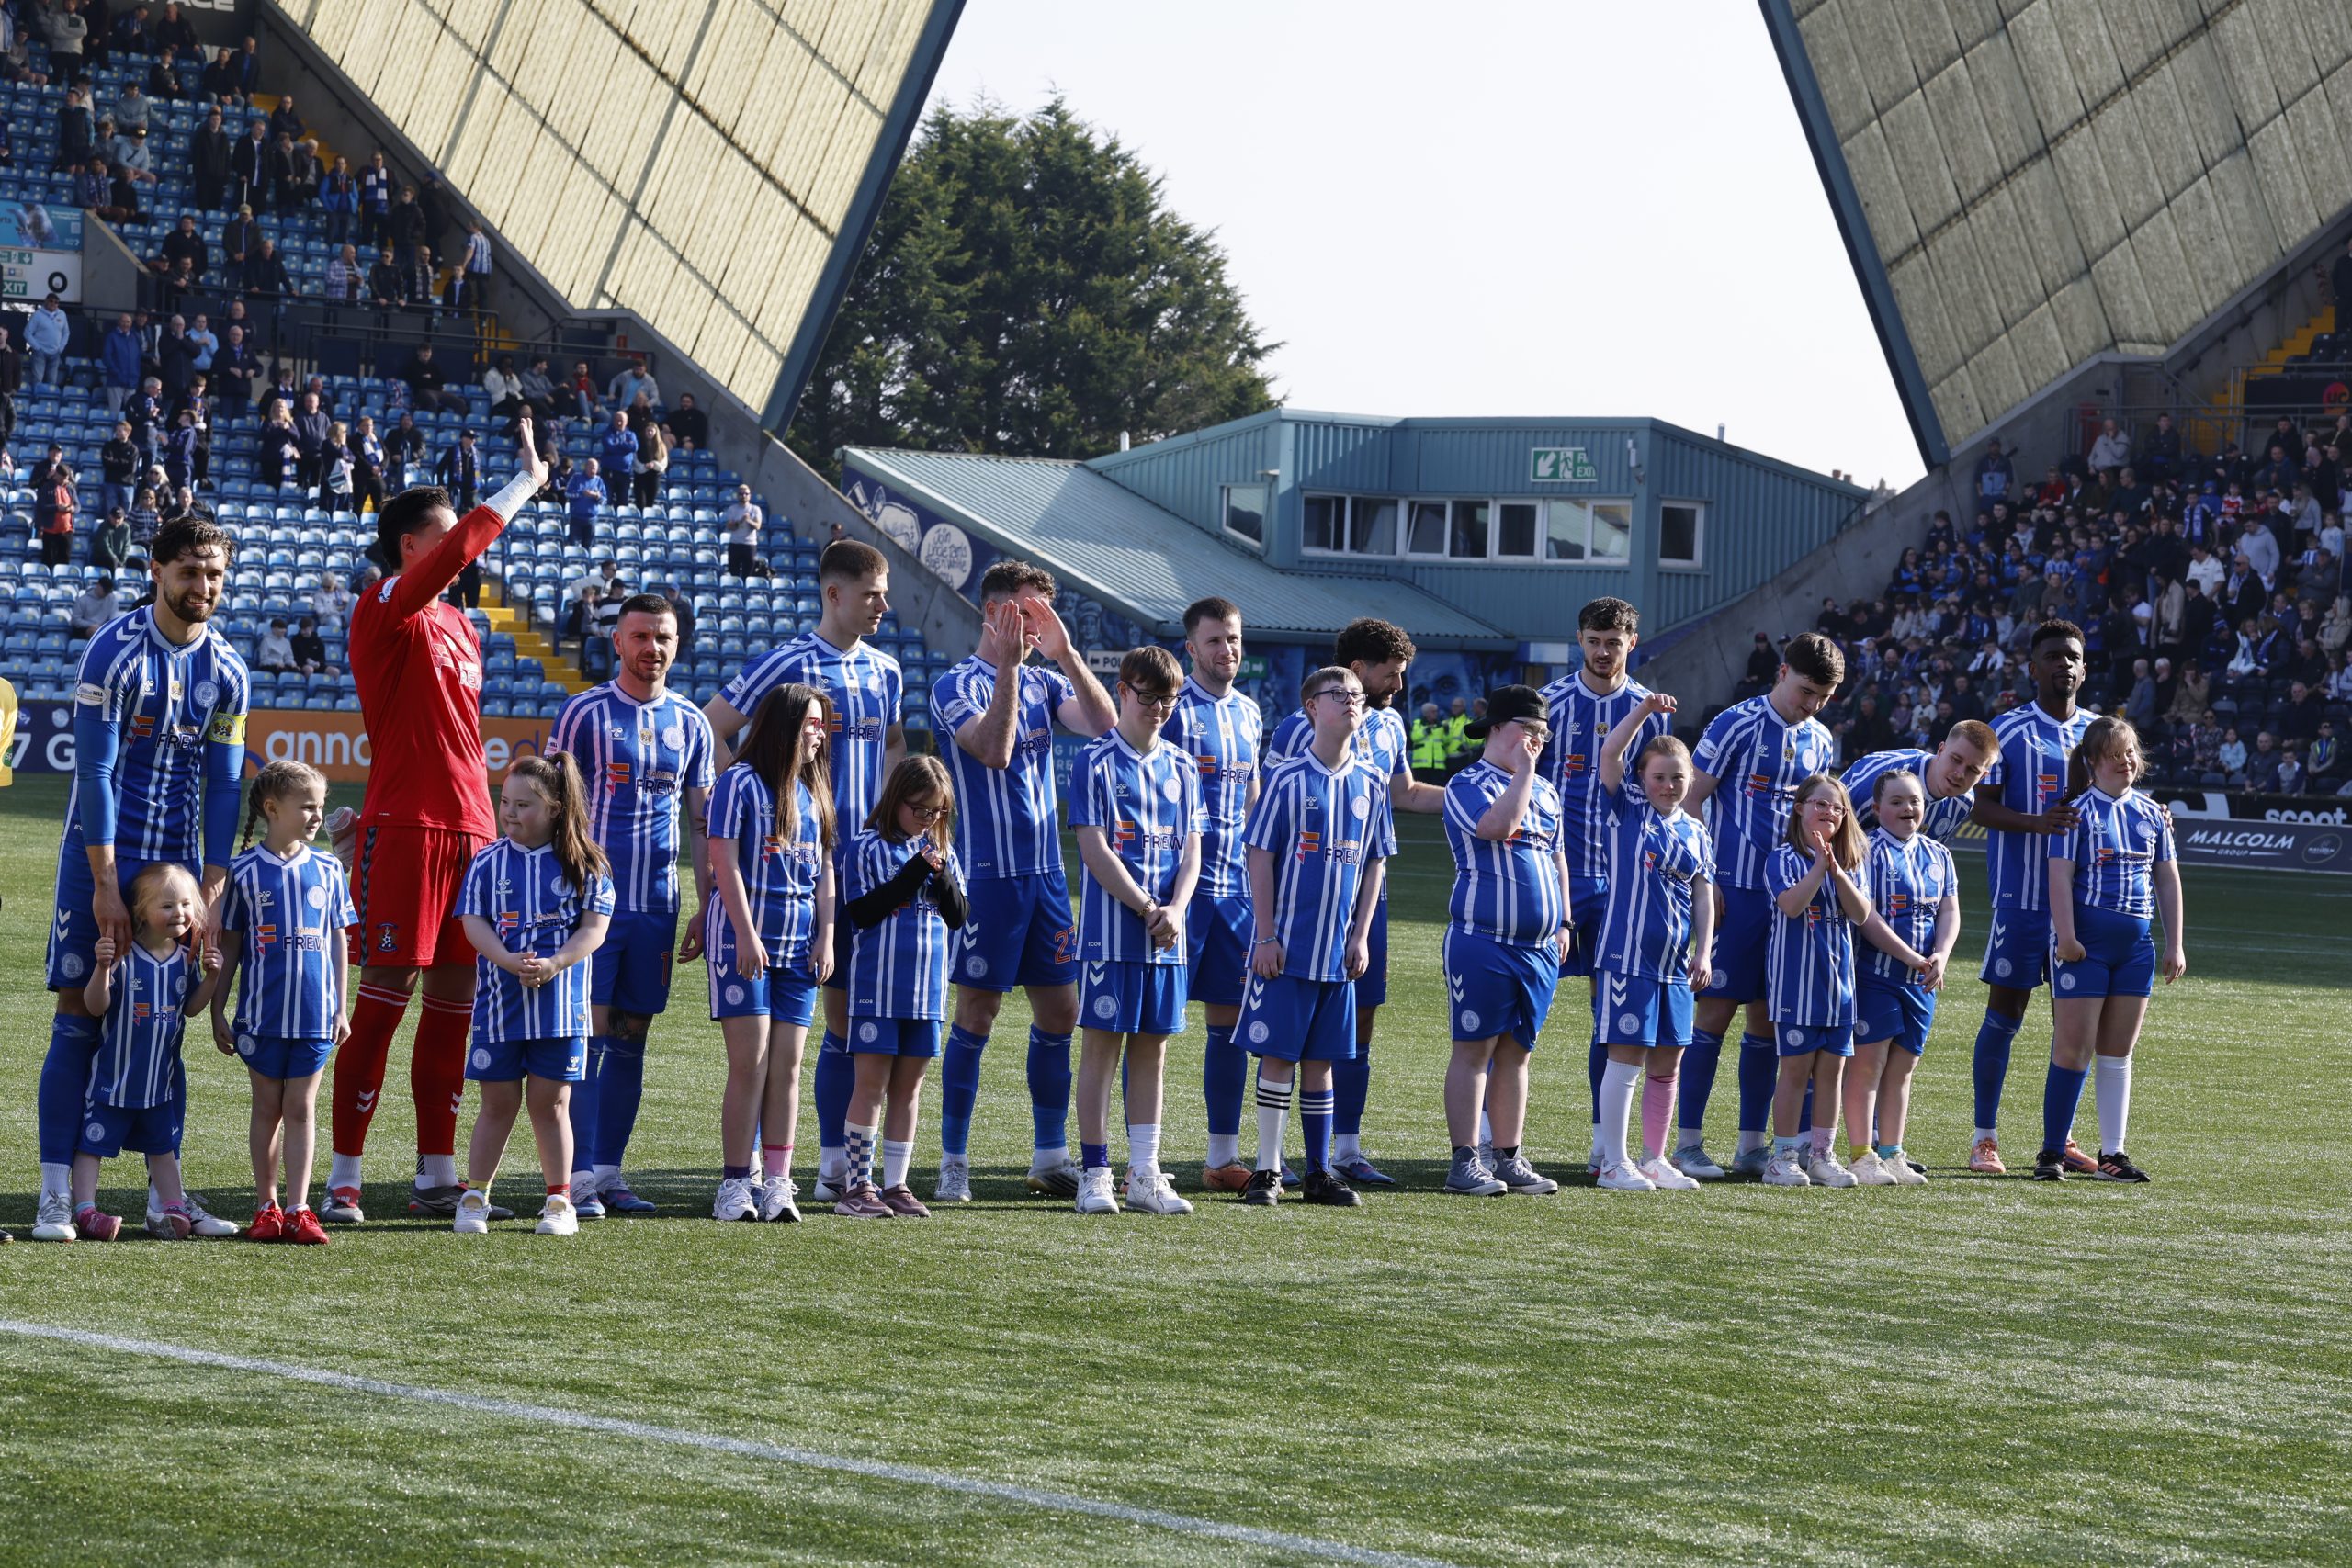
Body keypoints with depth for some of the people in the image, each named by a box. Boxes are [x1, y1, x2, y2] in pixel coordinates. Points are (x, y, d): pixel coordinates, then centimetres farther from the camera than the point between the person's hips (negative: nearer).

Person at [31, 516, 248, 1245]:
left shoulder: (227, 671, 3)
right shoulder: (114, 652, -12)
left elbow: (223, 784, 5)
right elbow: (94, 771, -14)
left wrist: (213, 889, -2)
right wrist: (106, 884, -17)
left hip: (176, 859, 4)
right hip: (100, 853, -4)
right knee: (79, 1014, -6)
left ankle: (166, 1196, 9)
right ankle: (56, 1196, -6)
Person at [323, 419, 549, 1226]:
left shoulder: (460, 627, 19)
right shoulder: (386, 614, -6)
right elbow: (455, 552, -23)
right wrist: (524, 484, -18)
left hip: (468, 828, 8)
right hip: (404, 830, -8)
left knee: (455, 1001, 8)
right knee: (385, 997, -7)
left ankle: (437, 1177, 14)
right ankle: (343, 1180, -4)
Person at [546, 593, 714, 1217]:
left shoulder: (690, 722, 11)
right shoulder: (583, 713, -2)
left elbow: (703, 824, 15)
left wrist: (706, 909, 8)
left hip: (656, 904, 4)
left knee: (630, 1039, 6)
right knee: (589, 1034, -7)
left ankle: (608, 1171, 11)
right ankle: (579, 1175, -5)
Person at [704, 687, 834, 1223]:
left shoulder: (812, 790, 14)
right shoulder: (740, 782, -5)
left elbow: (824, 868, 16)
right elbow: (724, 861, -9)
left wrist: (826, 937, 7)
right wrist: (746, 934, -15)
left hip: (798, 949, 6)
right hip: (743, 943, -6)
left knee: (787, 1065, 3)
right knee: (750, 1062, -8)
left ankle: (777, 1184, 5)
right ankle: (736, 1184, -3)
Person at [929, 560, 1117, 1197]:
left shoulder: (1045, 682, 11)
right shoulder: (958, 685, -7)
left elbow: (1103, 723, -5)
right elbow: (994, 750, -23)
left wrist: (1066, 652, -12)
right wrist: (1009, 664, -23)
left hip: (1045, 870, 6)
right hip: (987, 874, -6)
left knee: (1059, 1010, 6)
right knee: (977, 1013, -2)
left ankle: (1051, 1157, 14)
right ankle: (952, 1160, 6)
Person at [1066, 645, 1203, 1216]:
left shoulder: (1181, 768, 12)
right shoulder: (1096, 763, -4)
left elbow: (1191, 847, 9)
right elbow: (1094, 848, -10)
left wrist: (1176, 909, -8)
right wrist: (1147, 909, -13)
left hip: (1167, 935, 5)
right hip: (1110, 931, -5)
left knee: (1152, 1047, 7)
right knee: (1104, 1044, -2)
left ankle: (1144, 1175, 10)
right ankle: (1094, 1174, 3)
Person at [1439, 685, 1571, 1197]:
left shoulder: (1545, 791, 17)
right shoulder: (1469, 784, -6)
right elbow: (1498, 825, -26)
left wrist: (1562, 922, 20)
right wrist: (1523, 769, -15)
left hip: (1539, 946, 7)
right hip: (1483, 940, -7)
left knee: (1516, 1051, 9)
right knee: (1475, 1049, -5)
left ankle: (1509, 1160, 13)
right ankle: (1464, 1161, -4)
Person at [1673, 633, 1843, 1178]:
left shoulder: (1821, 740, 12)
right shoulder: (1737, 724, -6)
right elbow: (1690, 800, -6)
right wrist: (1703, 881, -11)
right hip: (1736, 889, -6)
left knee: (1768, 1017, 8)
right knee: (1715, 1010, -5)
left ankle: (1752, 1144, 13)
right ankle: (1688, 1141, 0)